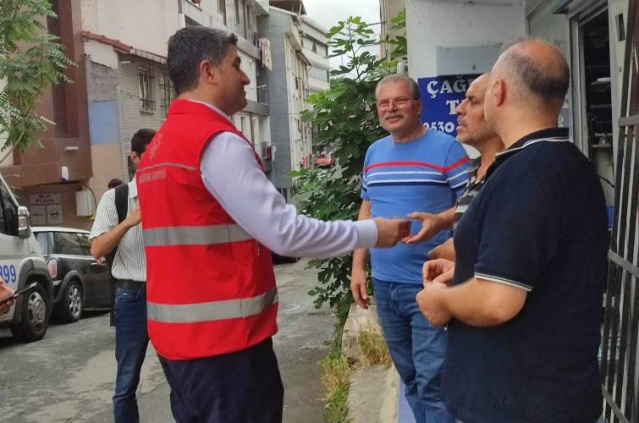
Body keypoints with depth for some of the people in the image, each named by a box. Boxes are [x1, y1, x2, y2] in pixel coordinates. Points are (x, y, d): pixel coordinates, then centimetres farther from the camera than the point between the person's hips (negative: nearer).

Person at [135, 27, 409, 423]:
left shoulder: (159, 145, 13)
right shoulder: (217, 141, -16)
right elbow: (284, 232, -19)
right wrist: (370, 232, -9)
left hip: (179, 333, 9)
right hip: (222, 336, -9)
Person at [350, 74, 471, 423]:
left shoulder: (446, 148, -6)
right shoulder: (374, 152, 13)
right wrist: (358, 266, 12)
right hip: (384, 284, 6)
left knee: (433, 380, -4)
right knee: (410, 378, 17)